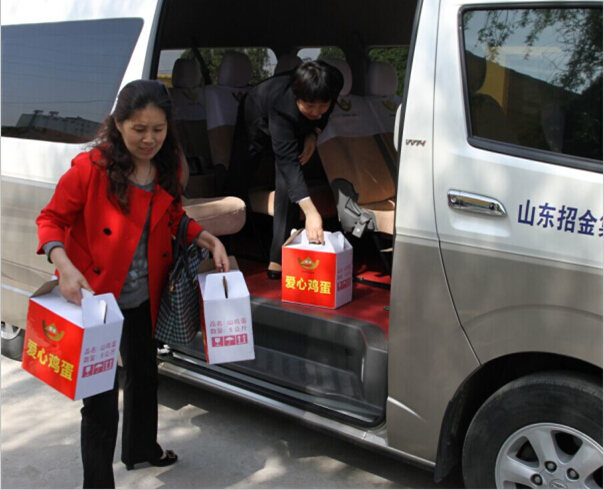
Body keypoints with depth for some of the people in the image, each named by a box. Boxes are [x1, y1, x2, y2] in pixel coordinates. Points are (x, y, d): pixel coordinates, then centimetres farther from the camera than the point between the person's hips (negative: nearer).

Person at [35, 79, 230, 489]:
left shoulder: (168, 167, -4)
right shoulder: (89, 168, -22)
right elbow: (51, 220, -13)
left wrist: (208, 240, -7)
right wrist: (63, 264, -31)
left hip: (144, 297, 7)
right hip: (96, 296, -6)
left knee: (145, 373, 25)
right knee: (101, 395, -1)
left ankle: (142, 449, 51)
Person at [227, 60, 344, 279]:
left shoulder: (335, 82, -33)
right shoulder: (280, 104, -46)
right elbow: (288, 161, -51)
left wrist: (313, 133, -20)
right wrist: (310, 211, -59)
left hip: (296, 127, 3)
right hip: (257, 119, -3)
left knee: (287, 187, -15)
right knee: (237, 185, 4)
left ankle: (278, 259, -13)